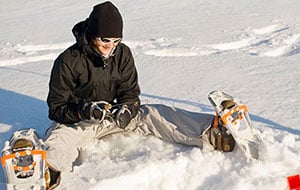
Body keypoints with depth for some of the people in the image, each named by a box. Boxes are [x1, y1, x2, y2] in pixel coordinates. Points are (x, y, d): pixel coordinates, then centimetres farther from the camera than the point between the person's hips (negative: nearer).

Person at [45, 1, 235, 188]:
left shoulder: (123, 53, -2)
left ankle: (211, 133, -32)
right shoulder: (68, 60, -15)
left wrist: (127, 109, -22)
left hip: (112, 115, 4)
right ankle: (51, 169, -70)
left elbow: (130, 92, 1)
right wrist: (85, 110, -31)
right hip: (76, 120, -3)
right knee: (59, 139, -37)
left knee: (153, 115, -17)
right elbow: (56, 107, -13)